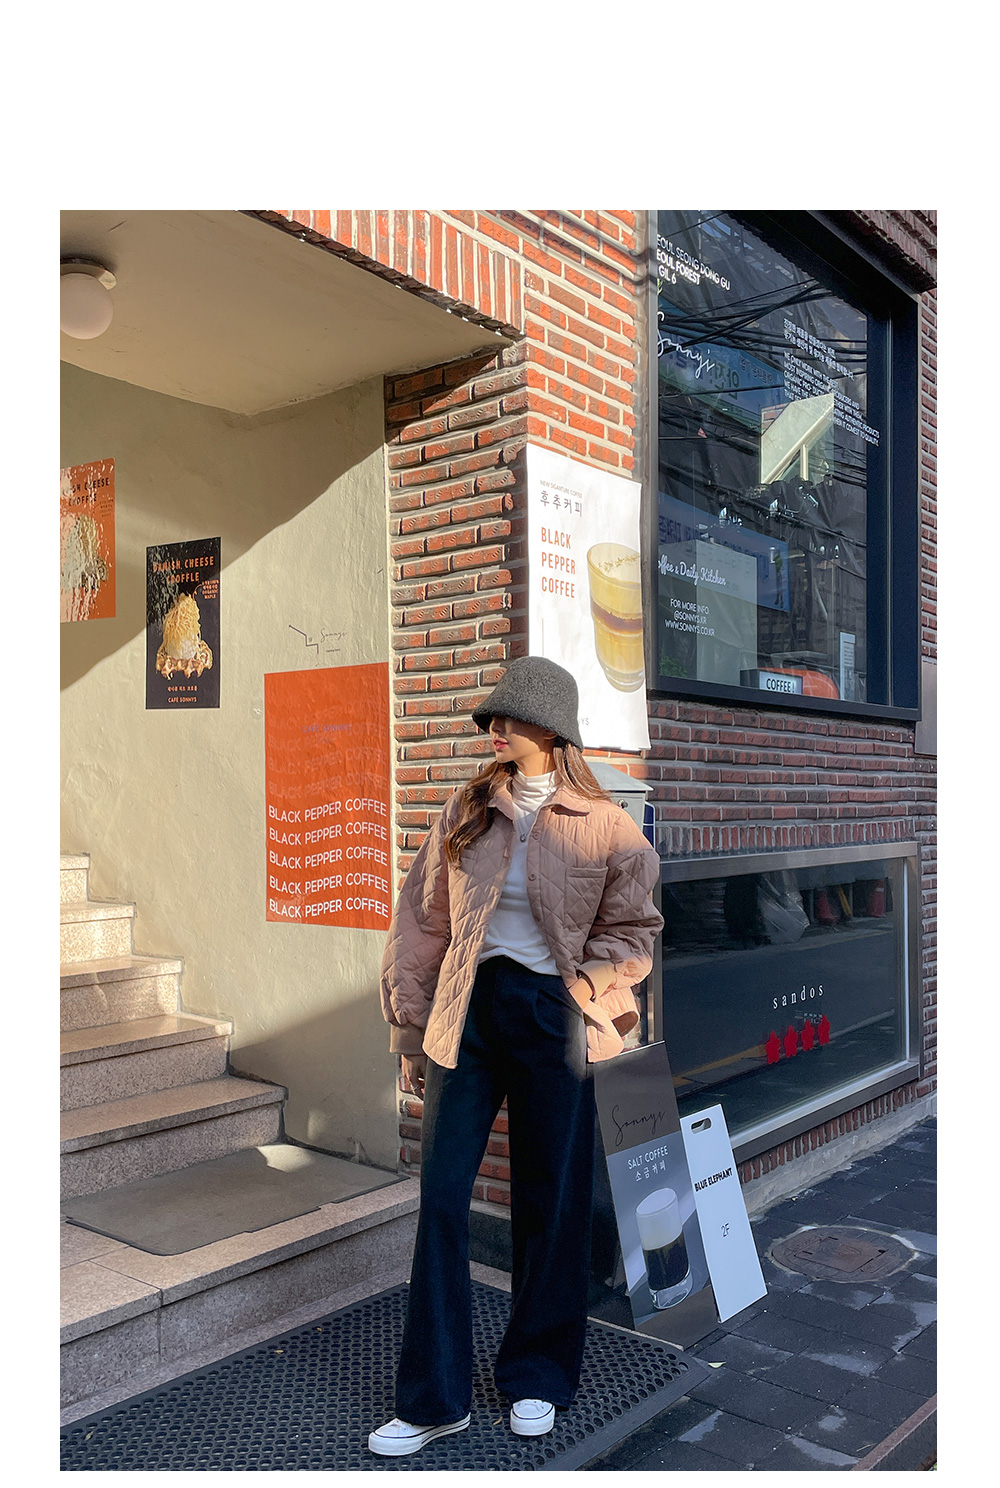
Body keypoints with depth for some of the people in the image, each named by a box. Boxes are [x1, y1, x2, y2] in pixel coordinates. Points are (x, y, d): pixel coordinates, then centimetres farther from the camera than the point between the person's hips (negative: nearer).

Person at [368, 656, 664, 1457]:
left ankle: (537, 1378, 31)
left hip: (551, 1018, -2)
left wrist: (582, 988, -12)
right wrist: (411, 1027, 6)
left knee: (551, 1201, 9)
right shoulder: (467, 810, 4)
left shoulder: (602, 826, -3)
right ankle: (435, 1398, 17)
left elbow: (630, 930, 4)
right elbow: (422, 919, 7)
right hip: (469, 1010, 2)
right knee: (441, 1194, 2)